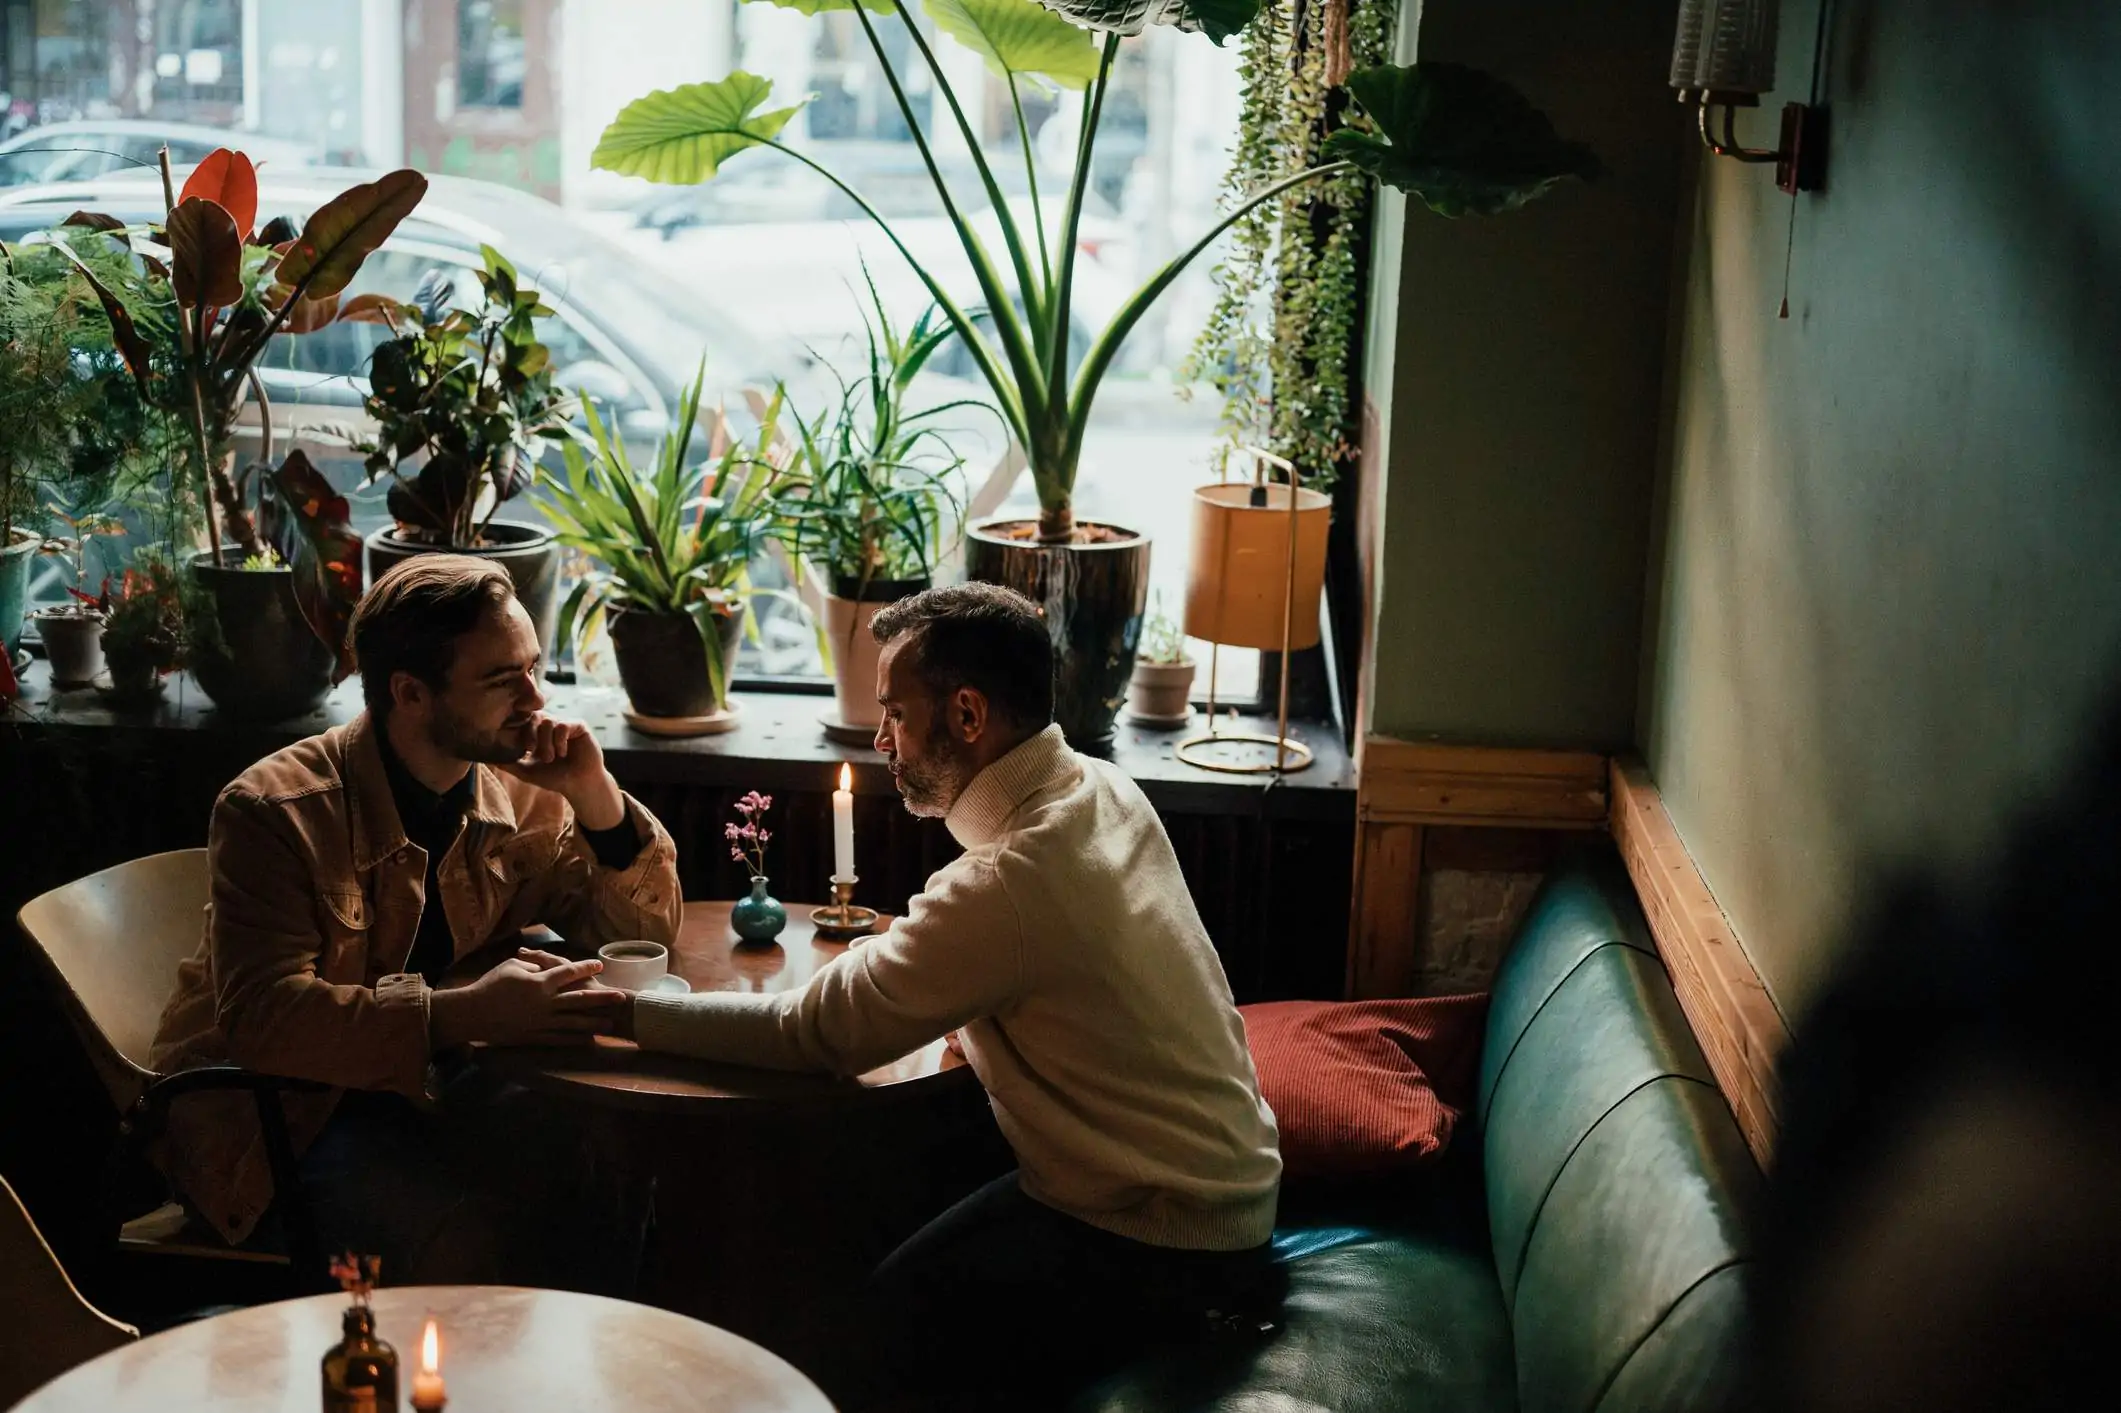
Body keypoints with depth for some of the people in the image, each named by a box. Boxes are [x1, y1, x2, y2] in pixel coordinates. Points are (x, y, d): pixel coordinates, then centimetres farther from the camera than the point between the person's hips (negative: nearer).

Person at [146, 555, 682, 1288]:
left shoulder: (520, 797, 0)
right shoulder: (273, 810, -18)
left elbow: (646, 928, 6)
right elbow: (261, 1017, -29)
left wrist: (597, 800, -13)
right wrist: (466, 1013, -38)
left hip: (431, 1084, 6)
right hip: (273, 1113, -5)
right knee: (467, 1239, -32)